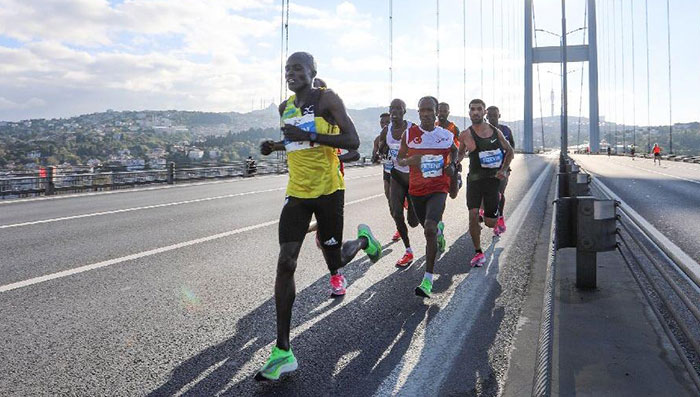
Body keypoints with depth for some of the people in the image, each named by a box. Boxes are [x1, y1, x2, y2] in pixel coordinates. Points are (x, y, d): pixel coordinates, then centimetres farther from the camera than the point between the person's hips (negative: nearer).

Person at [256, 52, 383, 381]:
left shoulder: (327, 99, -7)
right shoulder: (285, 107, 13)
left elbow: (352, 141, -16)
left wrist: (309, 136, -23)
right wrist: (275, 146, 9)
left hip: (328, 190, -5)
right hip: (297, 192, 5)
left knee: (334, 260, 5)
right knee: (285, 263, -7)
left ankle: (362, 238, 43)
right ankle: (282, 352, -3)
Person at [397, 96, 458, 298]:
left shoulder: (446, 135, -1)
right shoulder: (409, 134, -4)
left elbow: (454, 151, 21)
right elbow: (399, 159, 5)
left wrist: (452, 165, 1)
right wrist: (408, 160, -17)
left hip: (438, 189, -2)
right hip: (416, 189, 3)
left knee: (429, 230, -21)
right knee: (428, 226, 21)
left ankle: (428, 280, -15)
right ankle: (439, 228, 62)